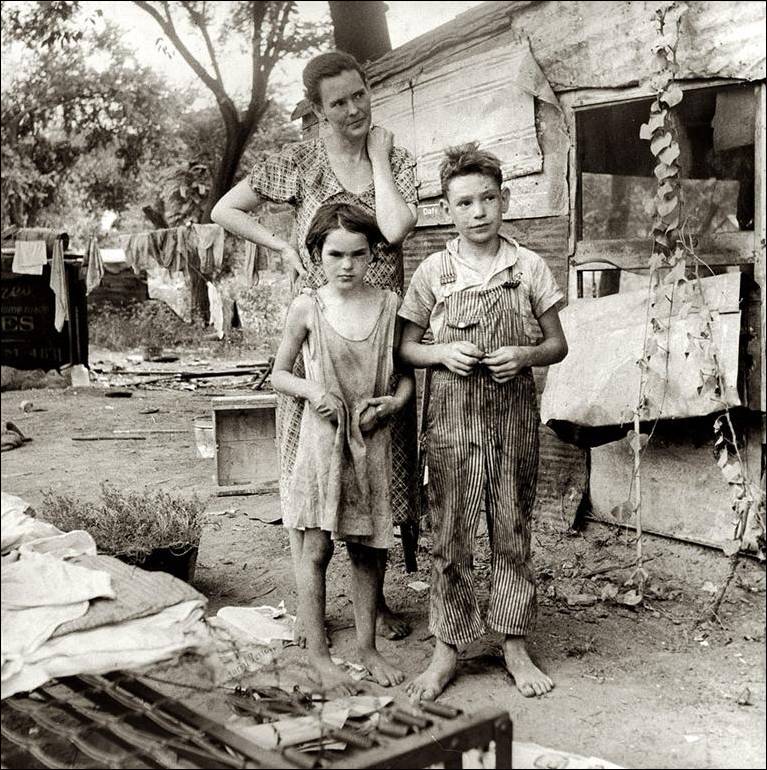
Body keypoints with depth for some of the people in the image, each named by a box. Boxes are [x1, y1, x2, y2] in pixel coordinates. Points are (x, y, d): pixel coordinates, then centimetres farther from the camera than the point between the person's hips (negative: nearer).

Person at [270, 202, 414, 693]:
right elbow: (279, 375, 6)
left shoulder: (389, 305, 1)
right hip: (322, 437, -2)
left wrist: (393, 402, -9)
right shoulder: (307, 307, -3)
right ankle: (319, 655, 16)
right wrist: (311, 390, -13)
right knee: (316, 550, 3)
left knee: (367, 549, 11)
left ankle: (368, 647, 26)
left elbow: (407, 371, 10)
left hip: (372, 441, 2)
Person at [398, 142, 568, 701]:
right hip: (452, 418, 0)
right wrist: (443, 352, -12)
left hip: (514, 418, 1)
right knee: (450, 537, 4)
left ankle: (515, 645, 23)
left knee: (513, 535, 9)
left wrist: (524, 355, -13)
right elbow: (406, 347, 7)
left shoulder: (530, 268, 3)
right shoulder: (433, 272, 2)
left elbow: (558, 345, 7)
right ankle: (447, 650, 17)